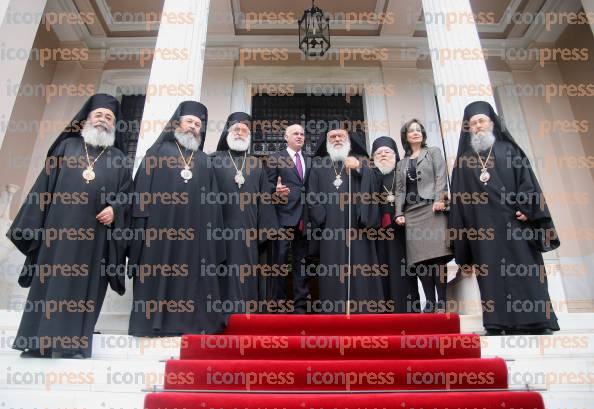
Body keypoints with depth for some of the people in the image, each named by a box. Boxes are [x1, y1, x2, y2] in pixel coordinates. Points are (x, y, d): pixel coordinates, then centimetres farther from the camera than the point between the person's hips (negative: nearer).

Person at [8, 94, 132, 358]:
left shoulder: (118, 158, 14)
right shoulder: (67, 146, 13)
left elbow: (126, 193, 8)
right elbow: (45, 184, 9)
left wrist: (115, 209, -13)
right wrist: (32, 225, 2)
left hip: (93, 235, 0)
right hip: (58, 227, 1)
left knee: (83, 285, 1)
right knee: (49, 281, 3)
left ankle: (74, 344, 6)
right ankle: (39, 341, 12)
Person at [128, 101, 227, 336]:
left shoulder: (204, 161, 19)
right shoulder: (158, 151, 11)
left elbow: (212, 199, 13)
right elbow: (142, 189, 2)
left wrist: (212, 230, 3)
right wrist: (141, 223, -9)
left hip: (194, 232, 3)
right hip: (161, 227, -2)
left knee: (192, 278, 1)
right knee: (158, 274, -1)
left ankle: (193, 323, 6)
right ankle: (156, 323, 6)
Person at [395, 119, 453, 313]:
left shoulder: (433, 152, 14)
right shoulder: (402, 163, 23)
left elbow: (441, 177, 1)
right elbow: (400, 189, 16)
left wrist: (439, 199, -15)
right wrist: (399, 213, 3)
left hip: (432, 208, -3)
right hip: (411, 212, 4)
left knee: (436, 255, -12)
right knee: (419, 258, -3)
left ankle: (441, 302, -7)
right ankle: (429, 303, 1)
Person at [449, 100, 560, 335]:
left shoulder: (509, 150, 14)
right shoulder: (463, 159, 15)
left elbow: (527, 180, 4)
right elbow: (459, 197, 10)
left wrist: (526, 209, -13)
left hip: (514, 224, -1)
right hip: (483, 229, 1)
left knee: (524, 273, -3)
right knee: (491, 278, -2)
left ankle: (537, 325, 2)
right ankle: (496, 328, -1)